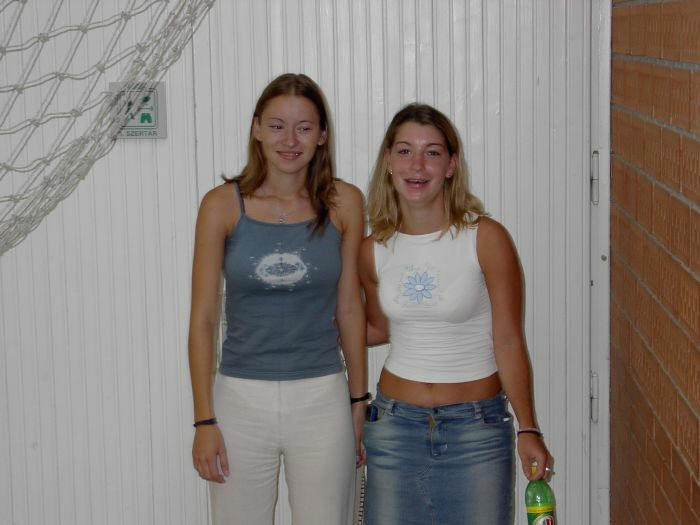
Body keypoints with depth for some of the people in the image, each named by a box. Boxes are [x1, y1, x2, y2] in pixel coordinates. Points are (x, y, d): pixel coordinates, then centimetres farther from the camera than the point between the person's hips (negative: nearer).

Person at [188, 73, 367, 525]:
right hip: (242, 398, -1)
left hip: (322, 400, 1)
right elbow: (203, 319, -2)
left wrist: (359, 403, 9)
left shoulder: (344, 203, 0)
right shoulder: (223, 205, -4)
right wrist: (204, 420, -4)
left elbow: (350, 309, 6)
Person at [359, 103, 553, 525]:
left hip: (476, 429, -3)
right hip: (395, 424, 3)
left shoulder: (486, 238, -12)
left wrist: (528, 430, -13)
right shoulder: (373, 251, 0)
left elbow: (509, 342, -9)